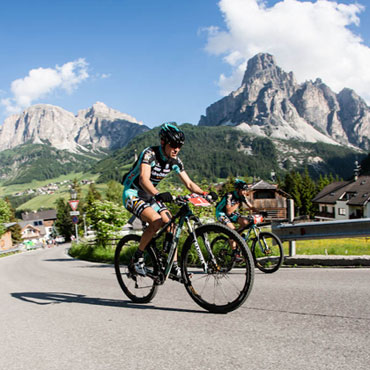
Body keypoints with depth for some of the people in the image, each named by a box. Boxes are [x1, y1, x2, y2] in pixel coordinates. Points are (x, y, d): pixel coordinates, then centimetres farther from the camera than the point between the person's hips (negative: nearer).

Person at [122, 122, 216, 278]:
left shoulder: (175, 161, -5)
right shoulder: (149, 154, -25)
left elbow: (189, 184, -3)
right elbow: (144, 179, -39)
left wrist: (204, 193, -22)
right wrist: (158, 194, -57)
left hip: (150, 195, 7)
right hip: (132, 194, -6)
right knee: (156, 221, -28)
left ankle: (174, 265, -2)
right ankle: (138, 257, -10)